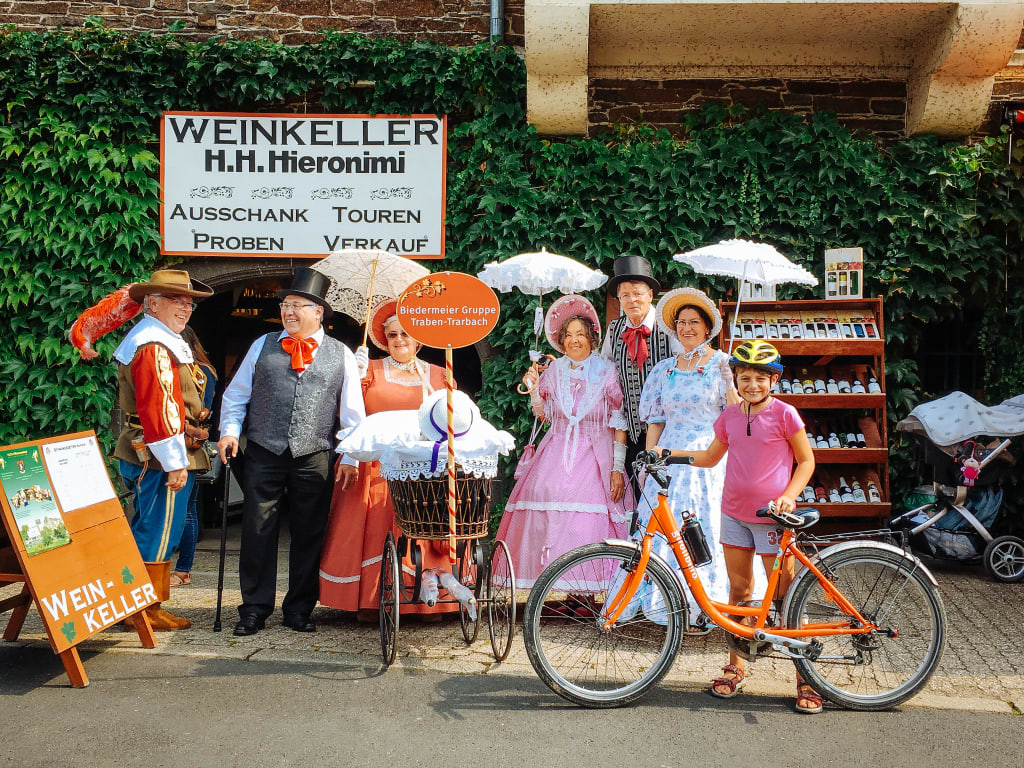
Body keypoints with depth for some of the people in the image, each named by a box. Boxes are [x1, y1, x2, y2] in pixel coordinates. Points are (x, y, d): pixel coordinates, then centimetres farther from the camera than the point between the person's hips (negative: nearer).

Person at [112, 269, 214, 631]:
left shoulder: (163, 341, 20)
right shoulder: (154, 346, -15)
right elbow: (158, 409, -22)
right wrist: (175, 463, -22)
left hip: (147, 457, 11)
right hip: (164, 458, -11)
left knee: (149, 532, 16)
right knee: (158, 535, -3)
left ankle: (143, 609, 25)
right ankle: (144, 611, 5)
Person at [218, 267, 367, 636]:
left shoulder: (341, 356, 7)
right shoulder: (263, 346, 10)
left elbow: (352, 412, 6)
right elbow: (235, 394, 15)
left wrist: (350, 458, 0)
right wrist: (230, 430, 0)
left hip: (314, 457, 0)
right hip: (264, 454, 1)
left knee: (308, 535, 6)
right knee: (257, 531, 2)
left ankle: (299, 609, 20)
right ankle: (255, 608, 15)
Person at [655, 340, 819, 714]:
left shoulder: (784, 414, -8)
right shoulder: (730, 416, 6)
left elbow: (806, 461, -2)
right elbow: (711, 457, 19)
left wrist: (788, 496, -15)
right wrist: (668, 453, 8)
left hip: (772, 516, -5)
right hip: (734, 514, 5)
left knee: (785, 596, 0)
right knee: (739, 589, 12)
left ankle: (805, 676, 10)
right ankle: (735, 668, 24)